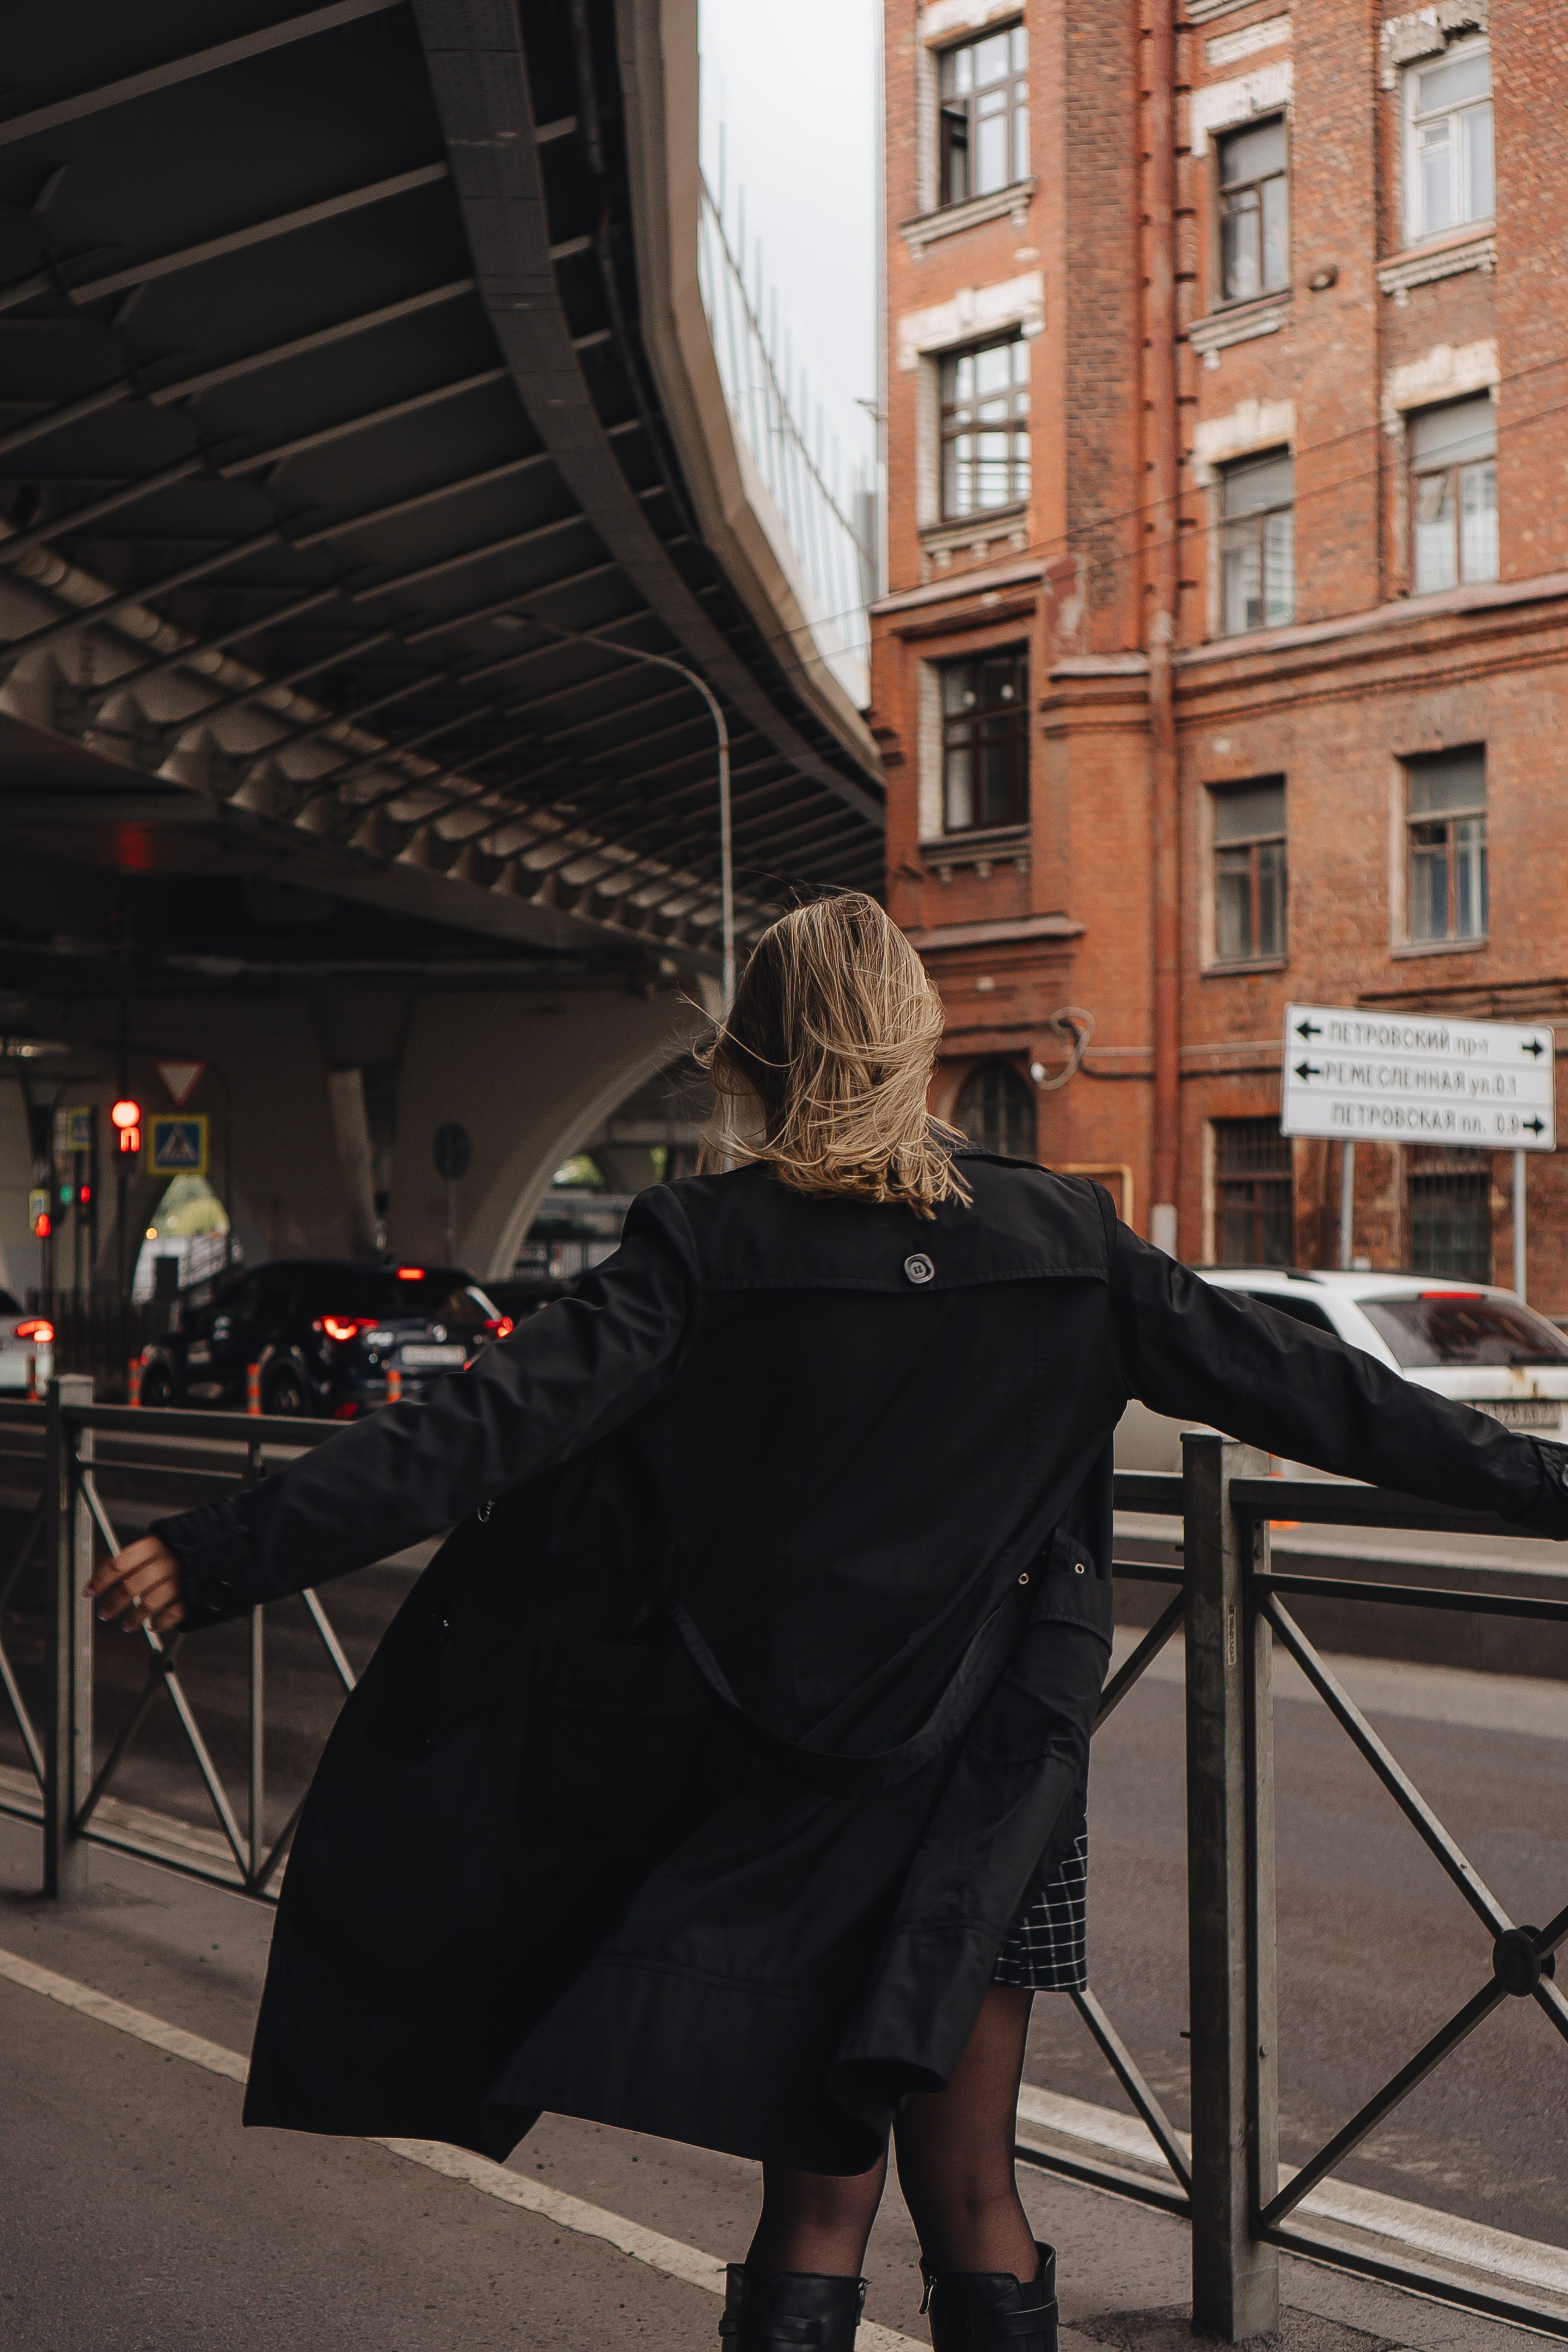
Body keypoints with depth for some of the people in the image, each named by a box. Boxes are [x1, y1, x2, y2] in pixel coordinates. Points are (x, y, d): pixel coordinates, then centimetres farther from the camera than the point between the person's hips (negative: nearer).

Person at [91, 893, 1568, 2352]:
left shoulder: (708, 1244, -9)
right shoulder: (1060, 1238, -2)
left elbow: (495, 1424, -17)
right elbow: (1295, 1383, 2)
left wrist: (221, 1554, -16)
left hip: (785, 1787, -1)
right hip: (986, 1793, 1)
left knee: (819, 2198, 10)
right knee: (973, 2198, 12)